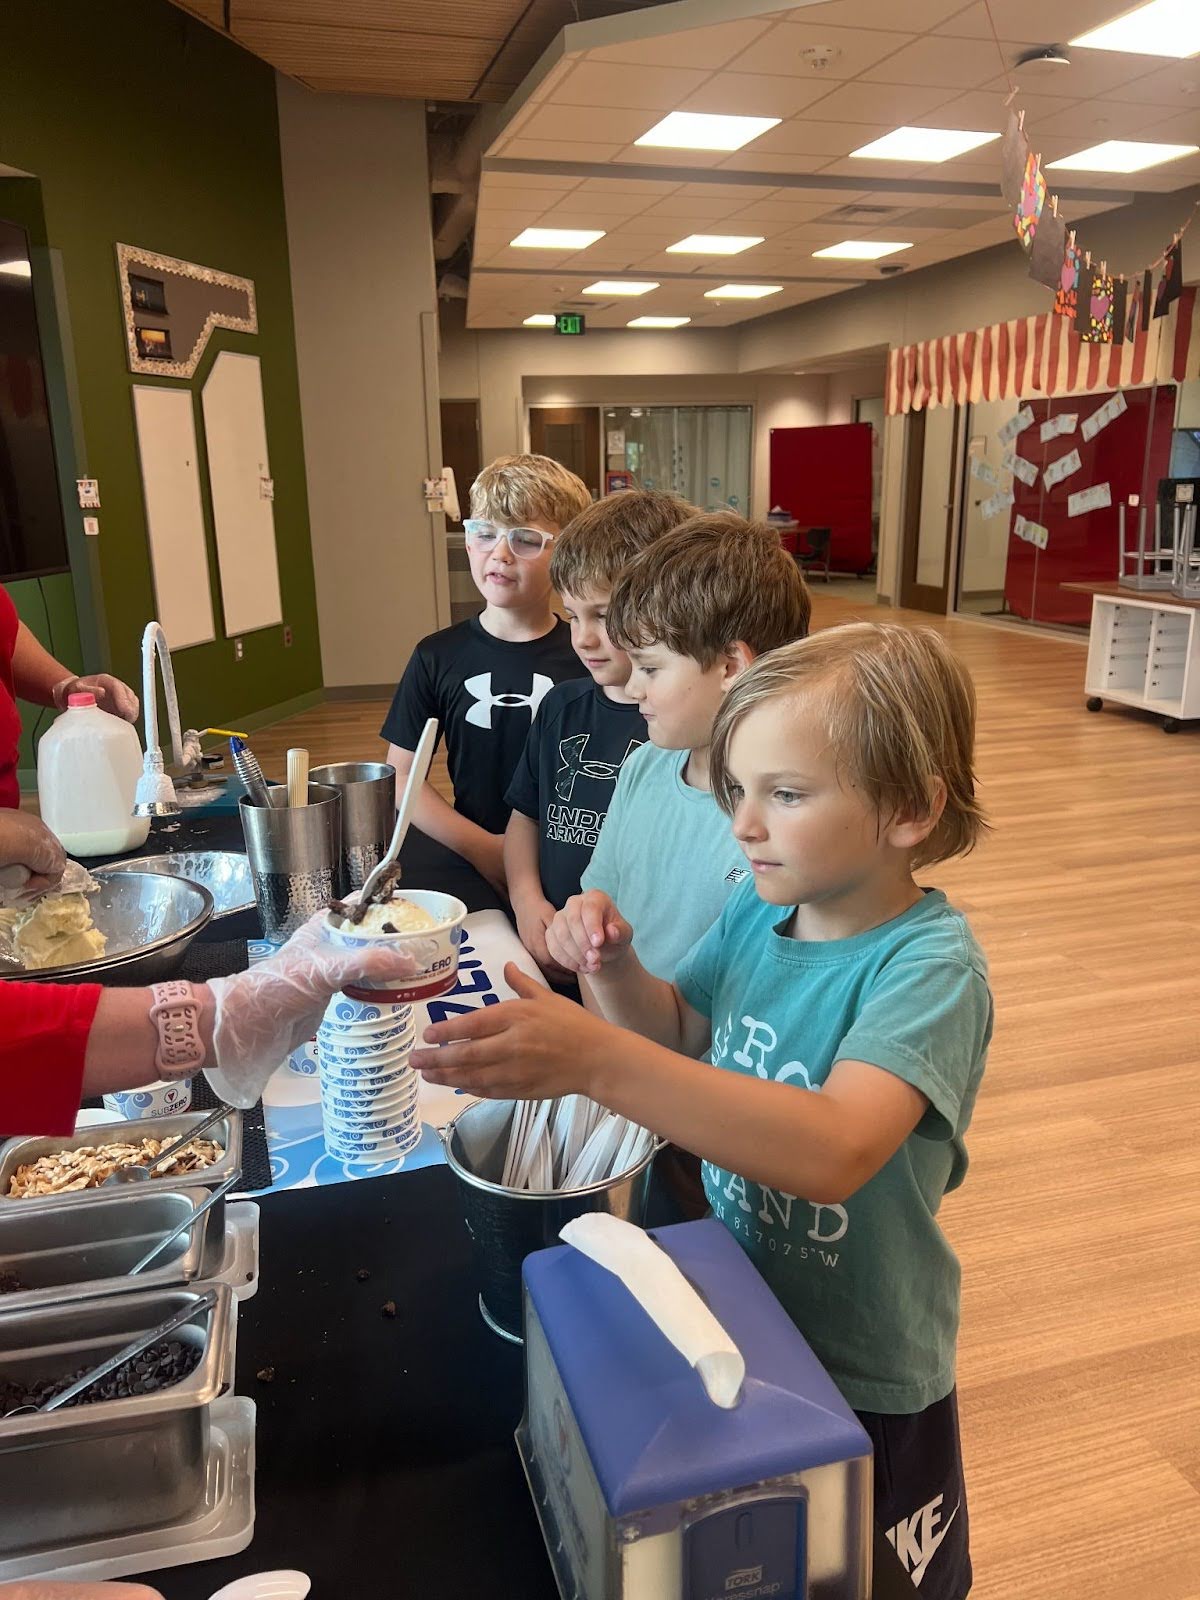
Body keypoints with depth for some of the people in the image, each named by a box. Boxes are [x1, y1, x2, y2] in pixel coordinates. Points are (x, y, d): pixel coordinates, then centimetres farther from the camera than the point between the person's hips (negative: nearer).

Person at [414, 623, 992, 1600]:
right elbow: (685, 1034, 7)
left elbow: (836, 1151, -45)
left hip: (864, 1384, -5)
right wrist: (619, 972, -14)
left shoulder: (930, 967, -29)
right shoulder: (756, 912, -10)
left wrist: (598, 1059, -52)